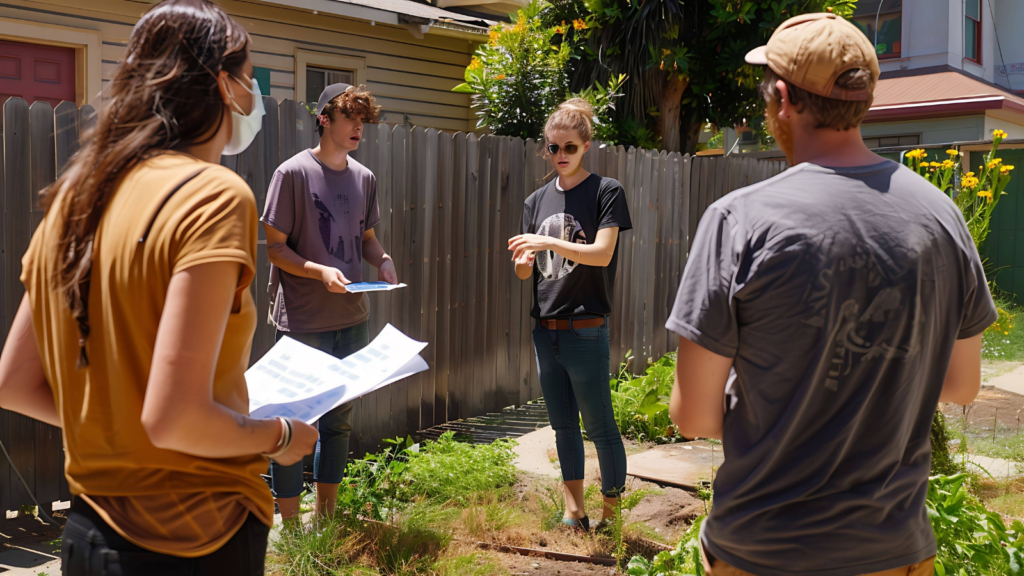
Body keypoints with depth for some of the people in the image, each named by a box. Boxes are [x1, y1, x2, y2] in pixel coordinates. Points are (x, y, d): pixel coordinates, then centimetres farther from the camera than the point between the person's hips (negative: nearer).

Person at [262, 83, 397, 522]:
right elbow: (275, 246, -9)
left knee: (339, 420, 15)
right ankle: (289, 526, 15)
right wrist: (320, 271, -23)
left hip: (352, 319, 6)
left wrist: (383, 260, -1)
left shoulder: (364, 178, 9)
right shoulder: (293, 173, -8)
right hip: (302, 321, -6)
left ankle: (326, 516, 29)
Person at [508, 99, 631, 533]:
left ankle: (611, 511, 15)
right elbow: (526, 272, 12)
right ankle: (574, 510, 24)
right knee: (563, 426, 13)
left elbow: (602, 253, -15)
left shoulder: (606, 192, -4)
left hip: (585, 330, -6)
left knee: (599, 424, 0)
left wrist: (548, 242, -22)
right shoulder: (537, 201, 12)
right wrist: (522, 263, -11)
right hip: (545, 329, 6)